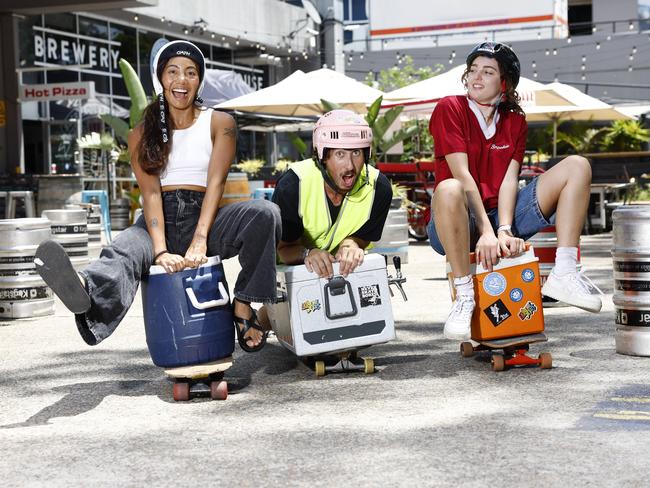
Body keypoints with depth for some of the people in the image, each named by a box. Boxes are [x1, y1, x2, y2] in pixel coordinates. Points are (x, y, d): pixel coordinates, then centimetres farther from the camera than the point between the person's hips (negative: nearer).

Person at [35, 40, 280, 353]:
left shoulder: (220, 124, 8)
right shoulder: (142, 135, 10)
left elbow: (215, 182, -6)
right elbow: (150, 192, -5)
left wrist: (200, 241, -23)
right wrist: (161, 250, -24)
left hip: (204, 218, 0)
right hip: (160, 221, 0)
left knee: (265, 213, -30)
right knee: (123, 252, -35)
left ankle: (242, 307, -23)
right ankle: (85, 293, -70)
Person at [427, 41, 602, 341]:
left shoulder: (515, 121, 9)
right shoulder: (449, 109, -6)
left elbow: (509, 179, -3)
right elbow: (462, 175, -16)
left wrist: (505, 230, -20)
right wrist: (486, 232, -25)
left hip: (500, 214, 5)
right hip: (465, 221, -5)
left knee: (577, 166, -5)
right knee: (449, 190, -42)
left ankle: (563, 274, -17)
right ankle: (464, 296, -29)